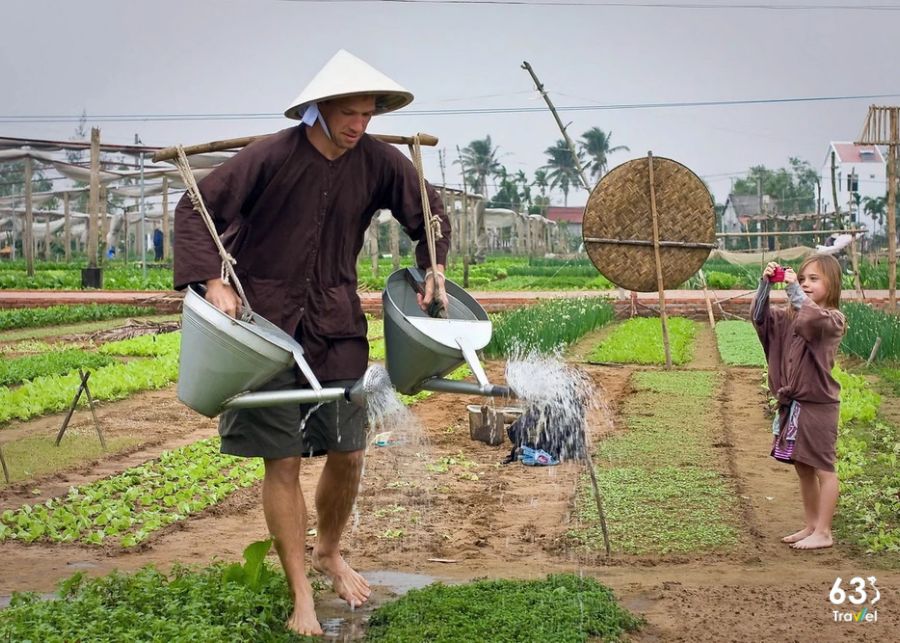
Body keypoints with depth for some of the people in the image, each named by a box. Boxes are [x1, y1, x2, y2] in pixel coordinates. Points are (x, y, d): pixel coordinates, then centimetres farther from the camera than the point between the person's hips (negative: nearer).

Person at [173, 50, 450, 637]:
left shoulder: (378, 161, -3)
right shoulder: (271, 157, -14)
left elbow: (430, 214, 13)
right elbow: (195, 208, -10)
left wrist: (433, 265, -2)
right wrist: (212, 281, -21)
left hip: (336, 325, 4)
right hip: (267, 323, -3)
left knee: (348, 453, 6)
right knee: (283, 462, -2)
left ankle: (330, 553, 36)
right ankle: (302, 598, 11)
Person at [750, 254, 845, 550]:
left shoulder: (832, 319, -11)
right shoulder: (792, 317, 11)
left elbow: (811, 318, -32)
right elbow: (760, 317, 5)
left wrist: (793, 289, -23)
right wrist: (765, 284, -6)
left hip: (818, 404, -8)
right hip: (792, 404, 8)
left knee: (822, 468, 2)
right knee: (802, 468, 15)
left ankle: (823, 532, 9)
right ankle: (811, 526, 26)